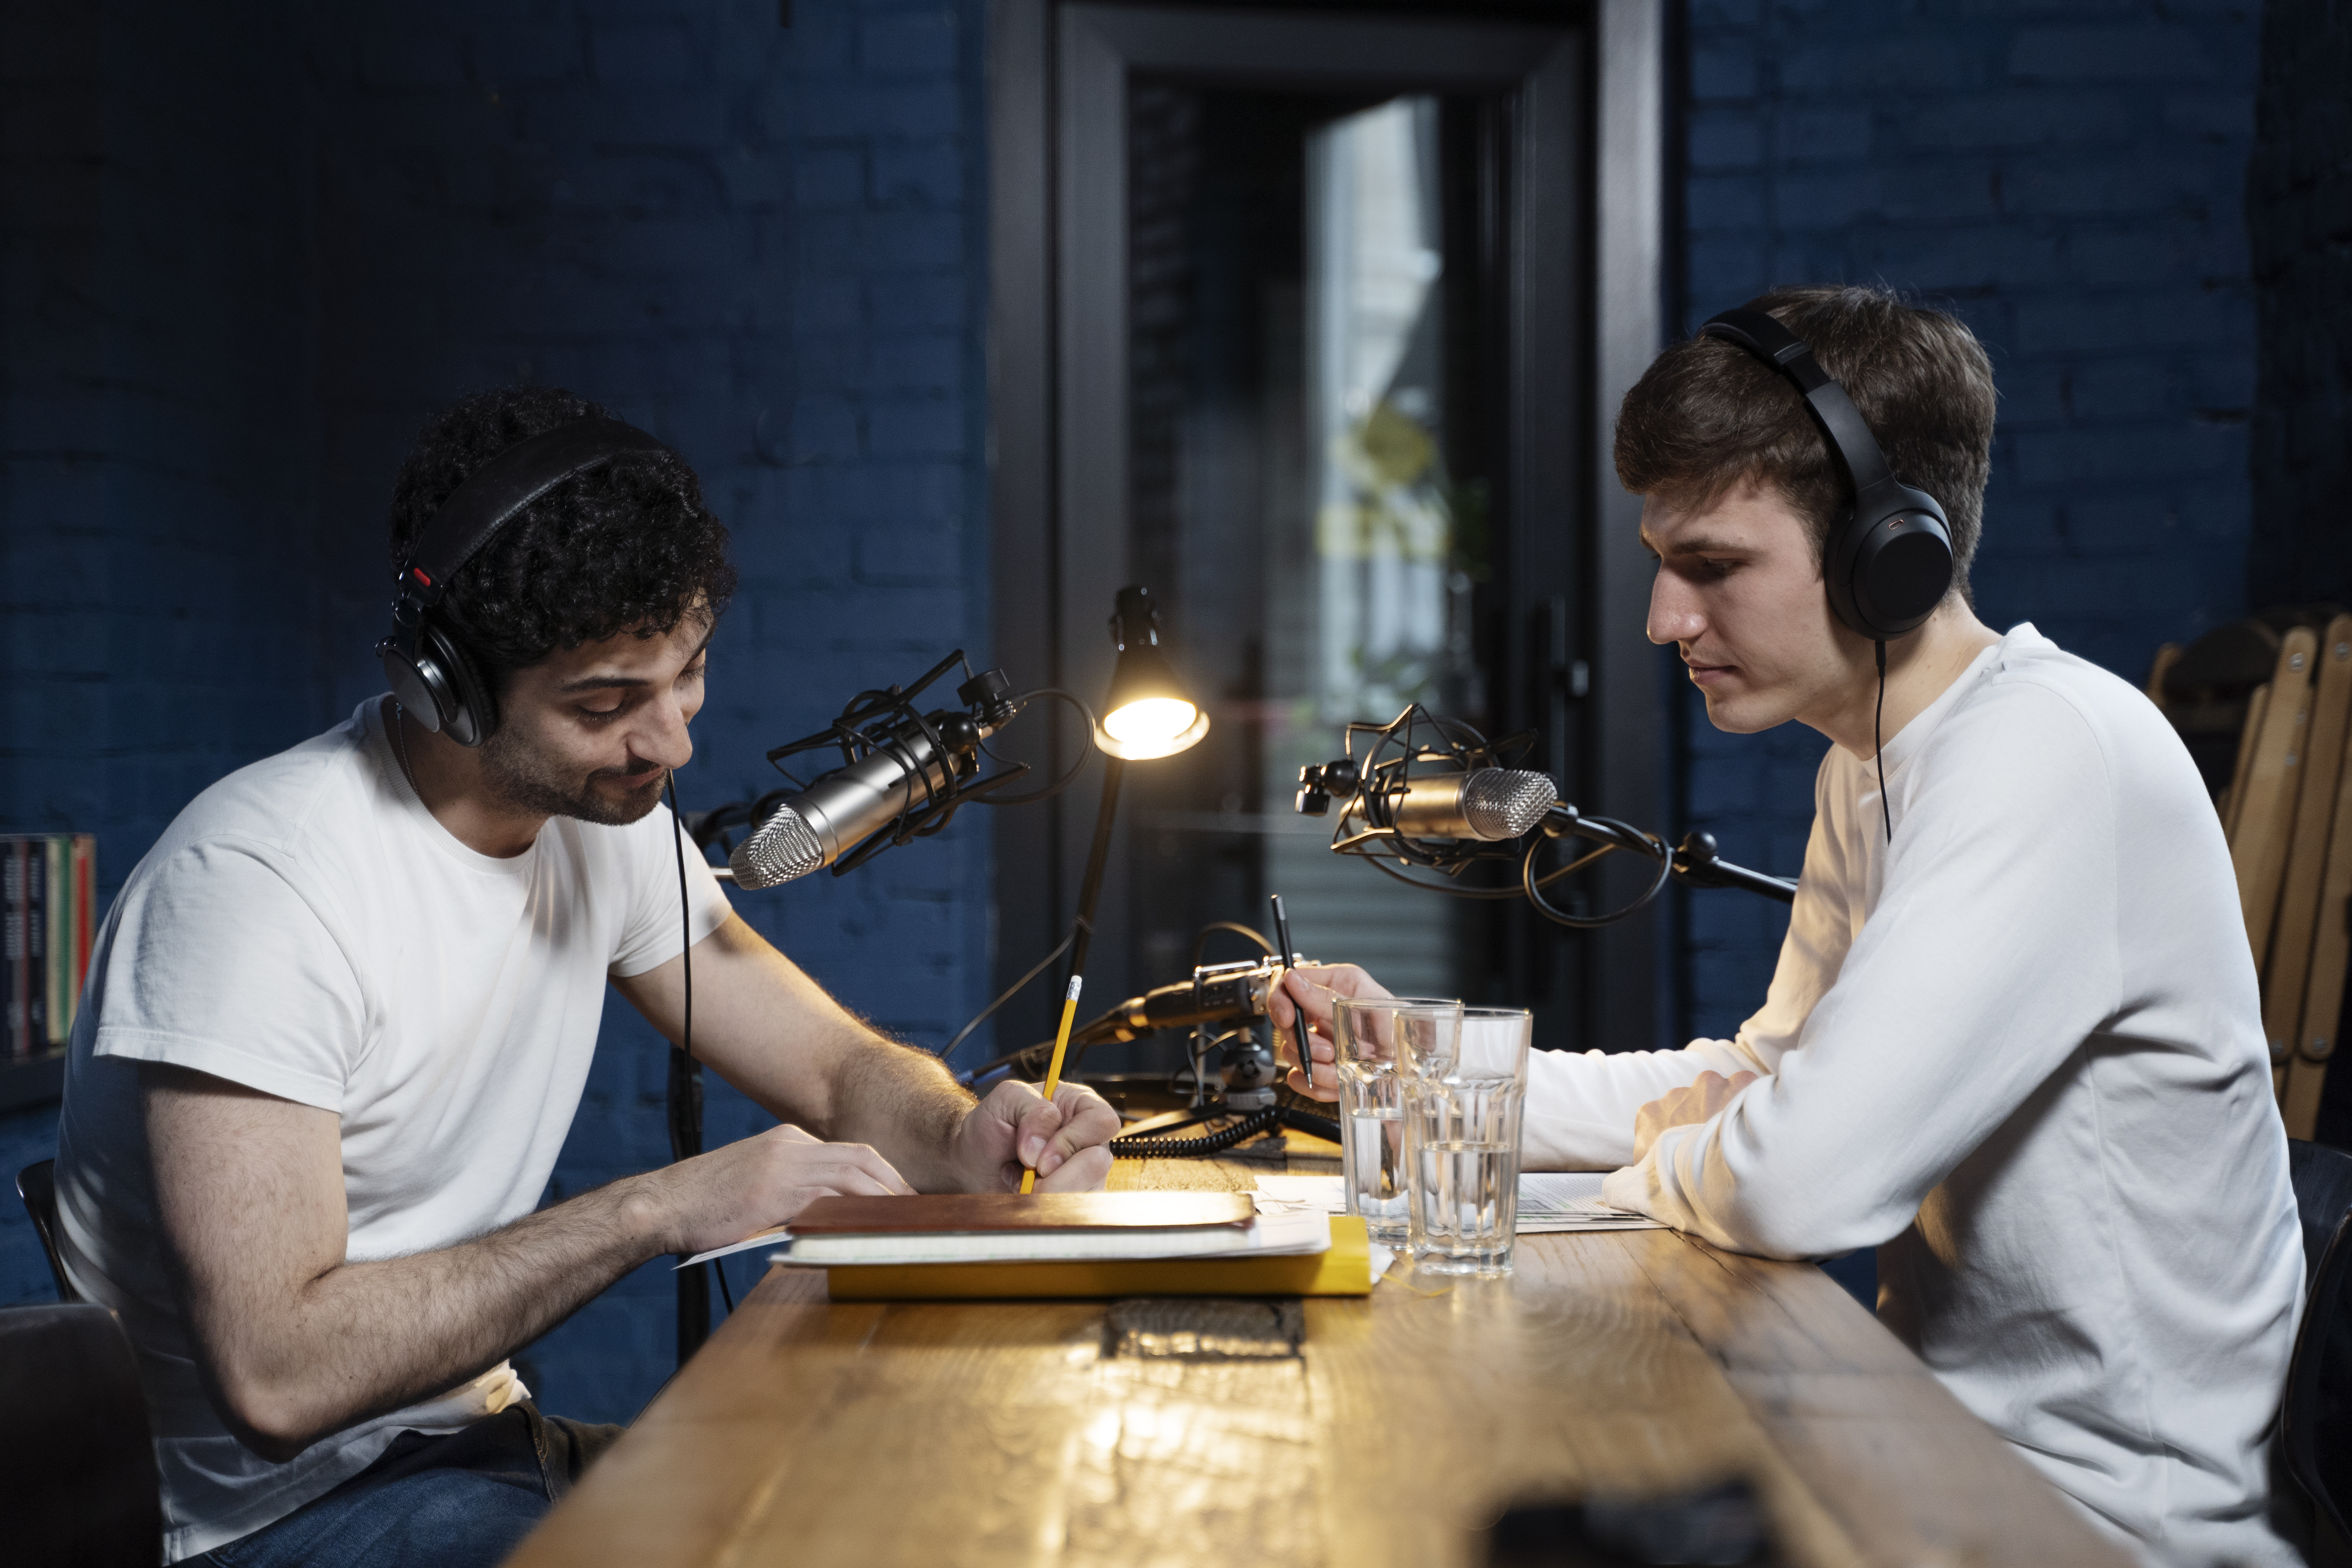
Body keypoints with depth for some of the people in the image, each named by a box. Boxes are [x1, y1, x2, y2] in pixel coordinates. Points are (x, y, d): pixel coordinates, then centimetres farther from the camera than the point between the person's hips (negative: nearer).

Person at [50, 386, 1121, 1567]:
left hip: (473, 1439, 8)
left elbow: (841, 1069, 9)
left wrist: (966, 1139, -15)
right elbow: (276, 1377, -28)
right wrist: (656, 1210, -27)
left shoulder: (604, 816, 2)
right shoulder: (259, 882, -24)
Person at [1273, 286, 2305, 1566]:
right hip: (1959, 1432, 8)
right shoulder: (1869, 768, 8)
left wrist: (1651, 1158, -8)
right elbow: (1764, 1077, 17)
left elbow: (1802, 1180, -32)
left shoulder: (2048, 755, -25)